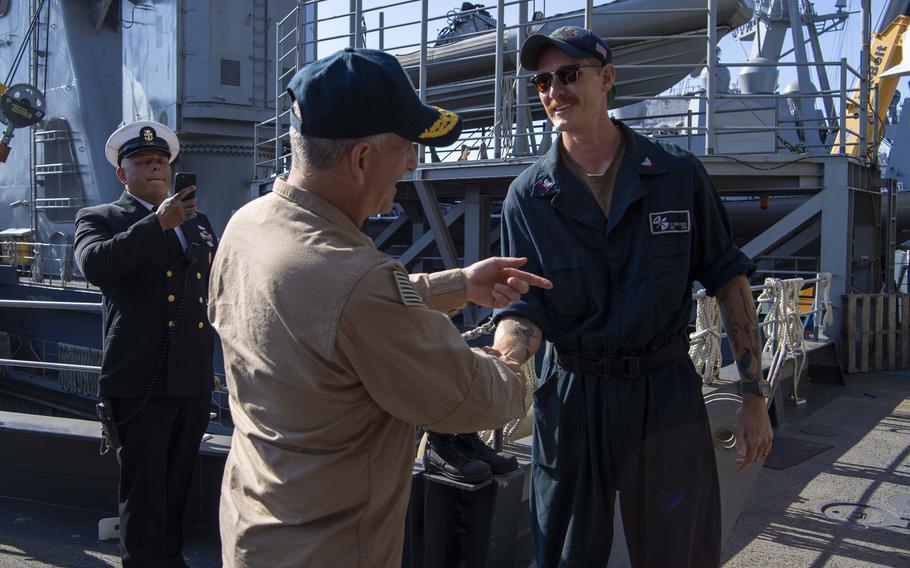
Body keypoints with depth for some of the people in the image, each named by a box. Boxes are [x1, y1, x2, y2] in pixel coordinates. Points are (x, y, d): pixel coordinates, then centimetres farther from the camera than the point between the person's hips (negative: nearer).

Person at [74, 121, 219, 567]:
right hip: (141, 380, -5)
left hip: (195, 379, 5)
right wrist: (158, 222, -22)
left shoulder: (198, 222, 18)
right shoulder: (99, 219, 1)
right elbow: (94, 264, -21)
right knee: (143, 487, 3)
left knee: (178, 481, 17)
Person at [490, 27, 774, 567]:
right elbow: (524, 307, -6)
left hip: (667, 394, 0)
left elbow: (728, 281, 1)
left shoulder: (678, 173, -4)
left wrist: (754, 395, 0)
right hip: (570, 397, 1)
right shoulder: (527, 195, -3)